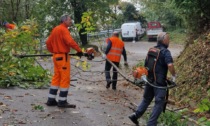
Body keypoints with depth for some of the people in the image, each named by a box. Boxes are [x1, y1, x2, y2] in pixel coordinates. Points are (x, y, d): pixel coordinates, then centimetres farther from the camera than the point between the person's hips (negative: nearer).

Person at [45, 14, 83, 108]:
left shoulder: (55, 29, 14)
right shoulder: (63, 29, -13)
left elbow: (48, 42, 16)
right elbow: (70, 41, -27)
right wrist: (79, 50, -19)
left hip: (56, 56, 9)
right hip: (63, 57, -9)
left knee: (56, 77, 14)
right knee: (65, 78, -3)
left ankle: (51, 100, 16)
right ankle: (62, 101, 1)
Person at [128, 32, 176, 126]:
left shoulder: (150, 50, 10)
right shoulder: (165, 52, -13)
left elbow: (146, 65, 18)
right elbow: (170, 65, -28)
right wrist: (174, 75, -13)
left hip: (149, 80, 7)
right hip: (159, 82, -7)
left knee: (146, 99, 22)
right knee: (159, 103, 2)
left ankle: (136, 115, 13)